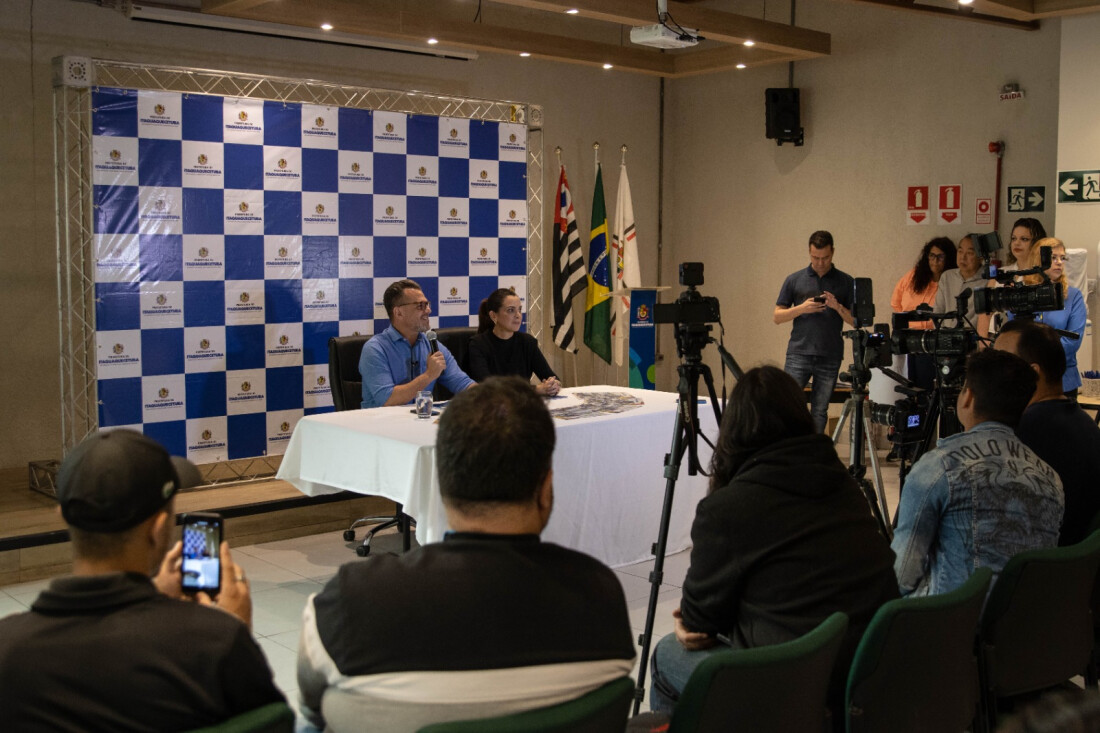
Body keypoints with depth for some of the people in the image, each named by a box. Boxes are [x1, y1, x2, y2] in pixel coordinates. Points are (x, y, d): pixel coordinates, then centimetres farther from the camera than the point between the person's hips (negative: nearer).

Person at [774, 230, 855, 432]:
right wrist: (802, 308, -10)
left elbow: (855, 320, 5)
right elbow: (777, 316, 6)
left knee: (819, 411, 5)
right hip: (798, 353, 0)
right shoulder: (794, 280, 7)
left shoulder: (845, 282, 7)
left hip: (830, 357, 1)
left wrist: (838, 307, -13)